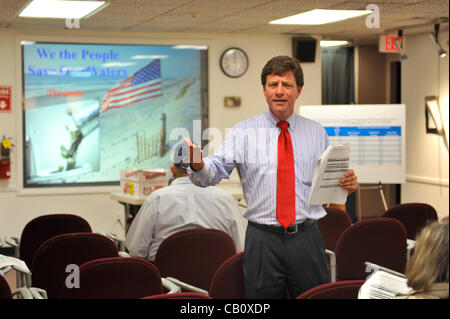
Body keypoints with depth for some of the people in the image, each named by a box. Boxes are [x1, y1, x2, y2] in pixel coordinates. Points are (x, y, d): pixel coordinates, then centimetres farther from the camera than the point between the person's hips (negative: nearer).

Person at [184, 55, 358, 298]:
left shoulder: (317, 133, 10)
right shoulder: (243, 132, 3)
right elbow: (213, 173, -9)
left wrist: (347, 184, -10)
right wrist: (198, 164, -31)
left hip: (307, 240, 2)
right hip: (262, 240, -1)